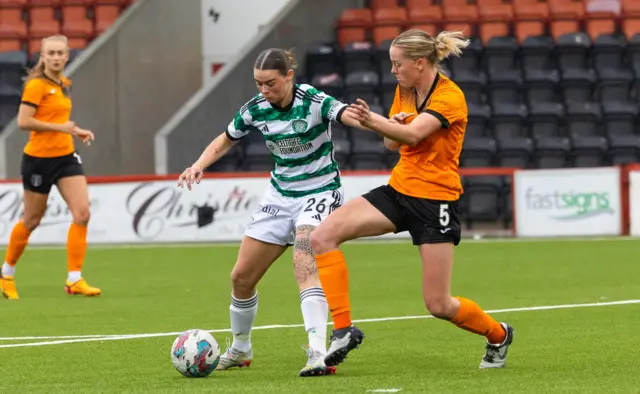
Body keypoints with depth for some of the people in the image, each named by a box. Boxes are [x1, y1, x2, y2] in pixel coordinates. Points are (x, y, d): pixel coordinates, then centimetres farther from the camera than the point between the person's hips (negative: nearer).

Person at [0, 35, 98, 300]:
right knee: (31, 220, 6)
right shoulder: (36, 85, -13)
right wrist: (60, 127, -21)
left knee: (82, 213, -9)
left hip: (65, 156, 7)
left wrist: (76, 131, 11)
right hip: (40, 157, -7)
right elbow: (23, 121, -21)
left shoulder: (64, 84, 11)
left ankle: (74, 280, -6)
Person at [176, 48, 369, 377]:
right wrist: (200, 164, -7)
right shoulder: (256, 109, -5)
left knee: (305, 269, -30)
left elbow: (348, 115, -40)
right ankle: (240, 349, 30)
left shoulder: (312, 101, -21)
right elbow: (225, 141, 12)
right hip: (280, 195, 6)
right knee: (241, 276, 6)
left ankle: (318, 354, -37)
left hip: (319, 193, -6)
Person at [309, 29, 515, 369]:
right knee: (322, 237, -14)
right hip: (399, 190, 7)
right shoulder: (404, 91, 7)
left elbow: (413, 134, -32)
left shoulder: (449, 96, -16)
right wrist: (392, 125, -11)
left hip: (435, 200, -7)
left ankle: (498, 335, 27)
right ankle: (343, 330, -11)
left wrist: (373, 121, -51)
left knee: (439, 305, -3)